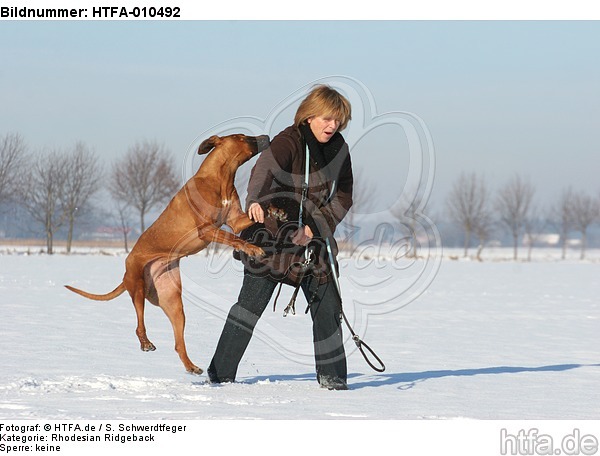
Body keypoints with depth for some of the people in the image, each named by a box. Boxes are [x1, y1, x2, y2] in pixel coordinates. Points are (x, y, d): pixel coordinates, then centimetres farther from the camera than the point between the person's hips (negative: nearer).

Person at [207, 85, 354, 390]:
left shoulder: (339, 149, 2)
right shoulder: (288, 142, -17)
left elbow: (343, 197, 4)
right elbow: (265, 167, -37)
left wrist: (316, 228, -12)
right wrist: (255, 201, -58)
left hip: (315, 238, 6)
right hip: (274, 234, -5)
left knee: (327, 305, 4)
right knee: (252, 302, -8)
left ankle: (331, 375, 17)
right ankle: (220, 373, -2)